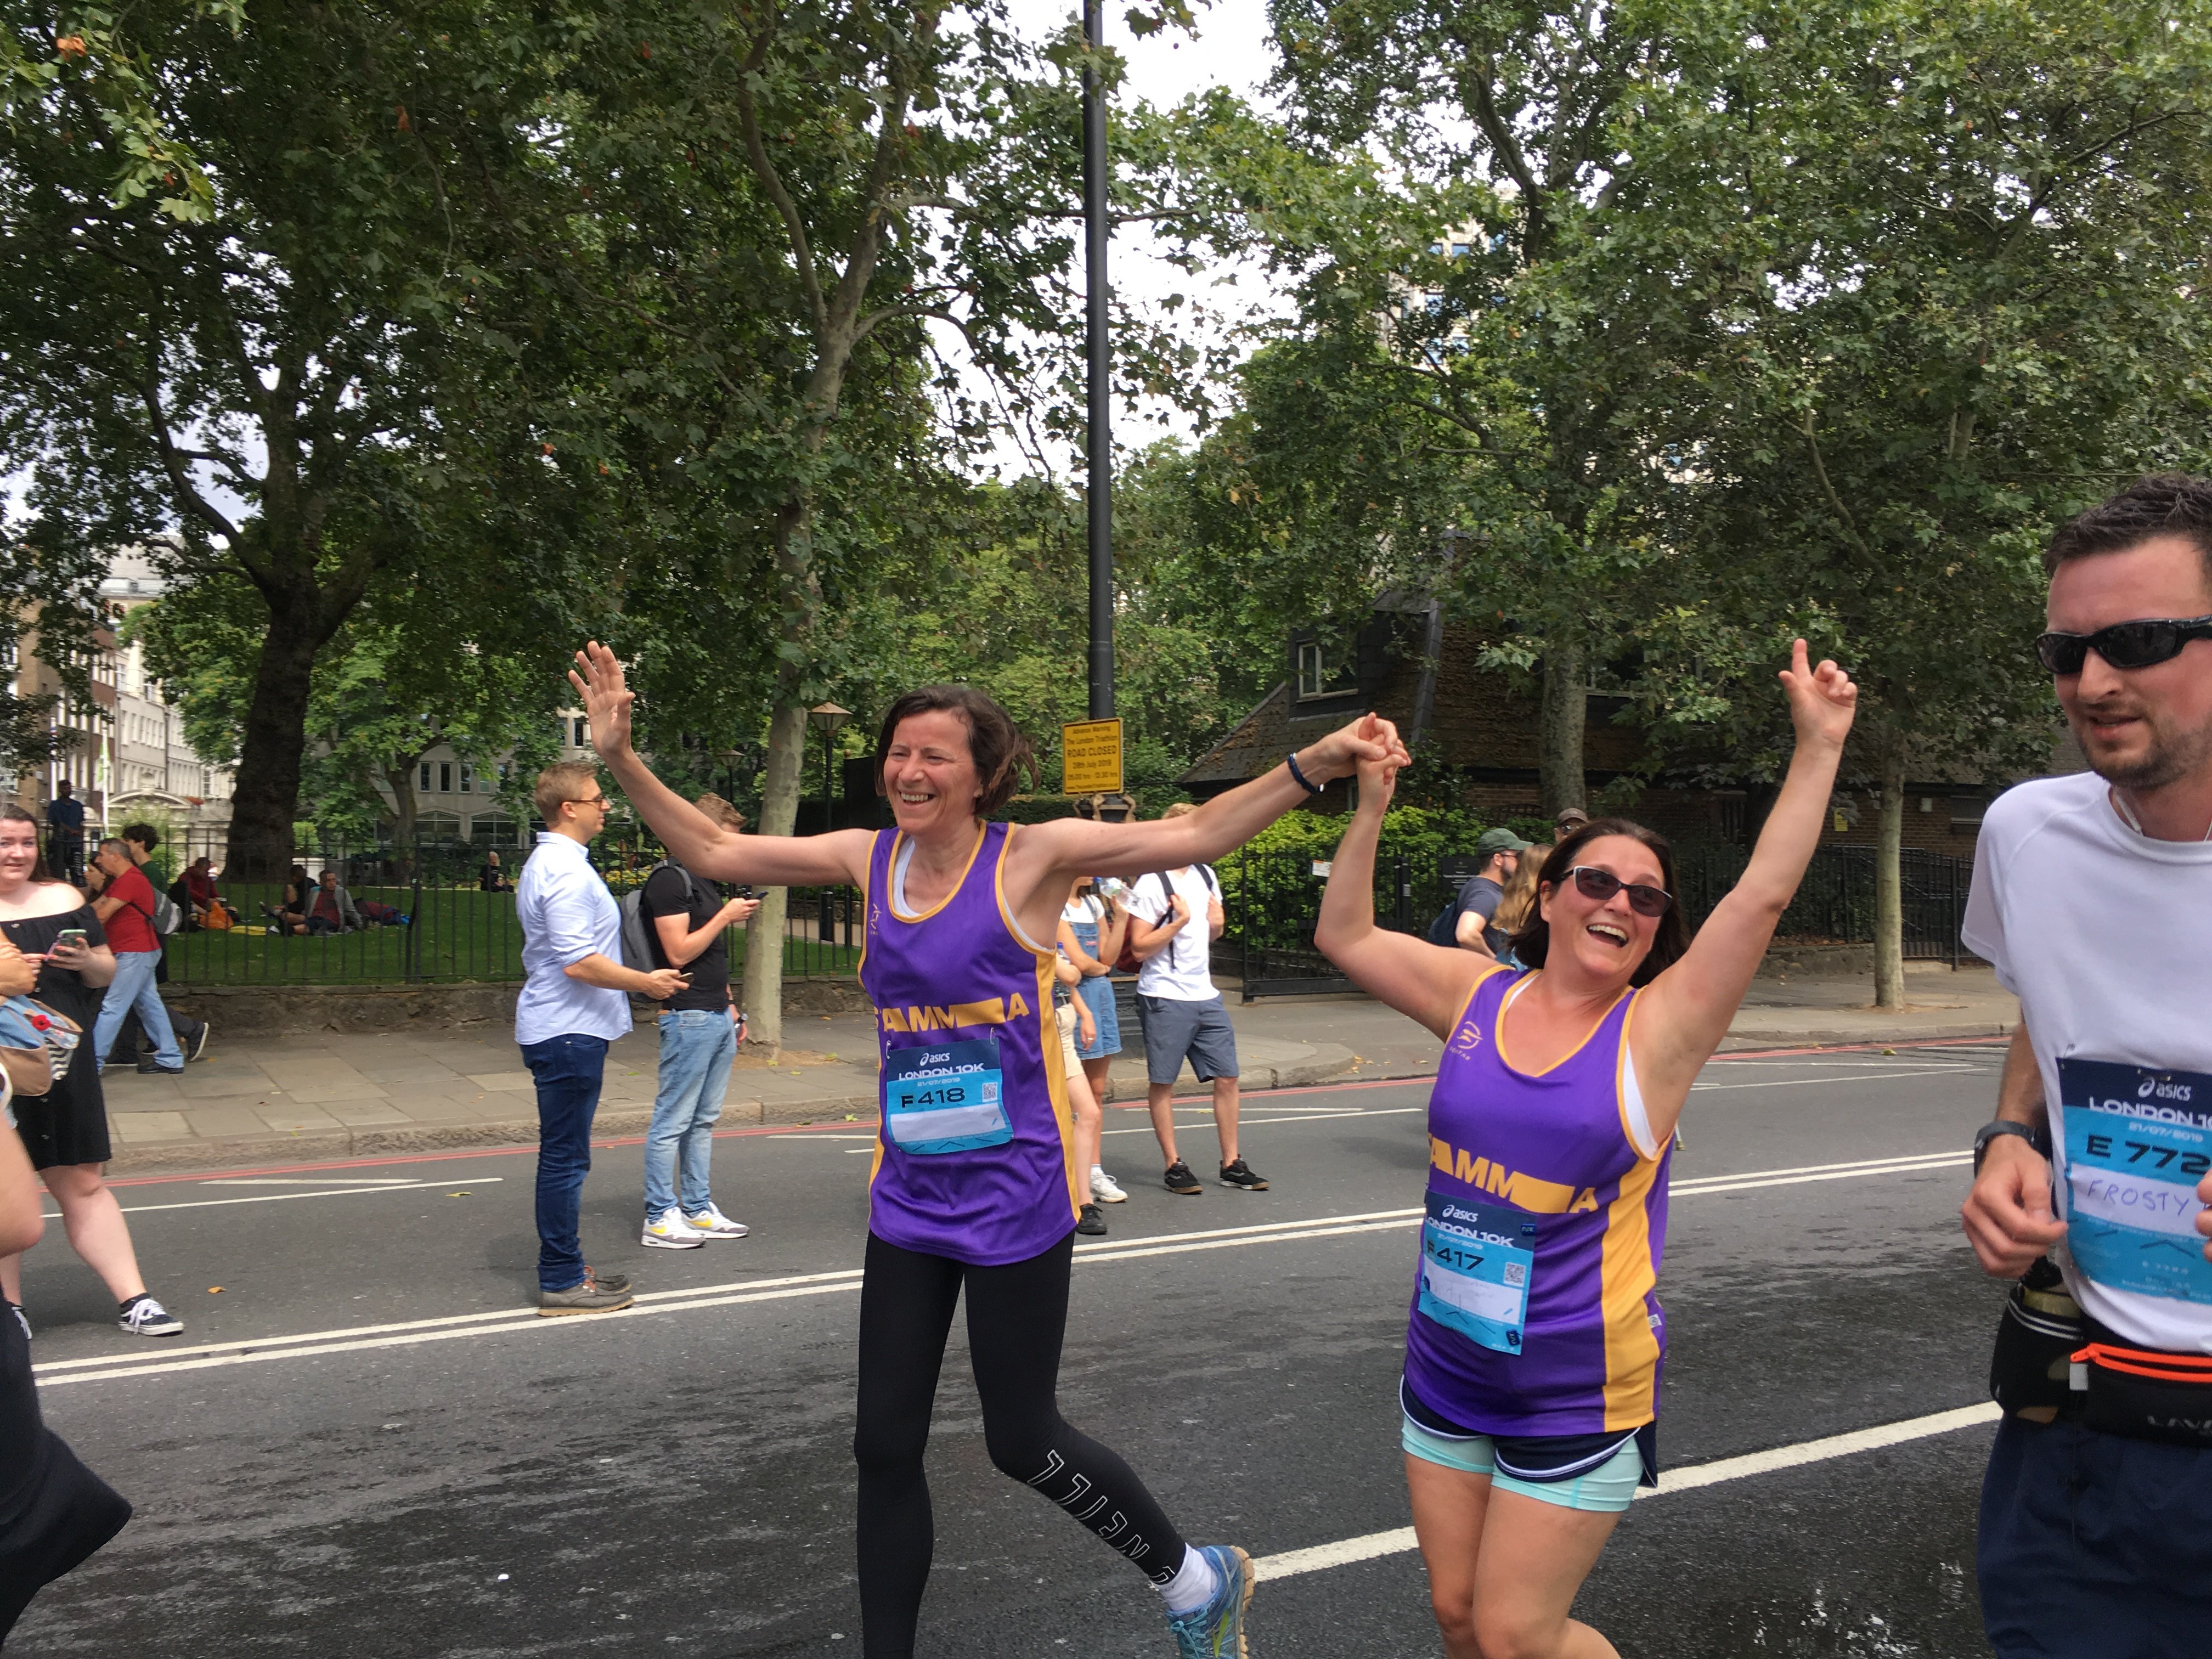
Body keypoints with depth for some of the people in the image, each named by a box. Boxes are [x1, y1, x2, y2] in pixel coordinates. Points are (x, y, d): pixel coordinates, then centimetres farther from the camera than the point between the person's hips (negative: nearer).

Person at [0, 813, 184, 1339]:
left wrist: (86, 961, -7)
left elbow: (108, 972, 15)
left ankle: (132, 1300, 8)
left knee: (83, 1184, 7)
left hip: (64, 1063, 3)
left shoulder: (62, 897, 8)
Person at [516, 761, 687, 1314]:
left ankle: (564, 1270, 25)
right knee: (564, 1158, -4)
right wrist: (646, 982, -13)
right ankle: (561, 1283, 3)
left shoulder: (543, 864, 17)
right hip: (569, 1034, -11)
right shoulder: (567, 871, -18)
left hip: (555, 1032, 11)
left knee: (564, 1158, 16)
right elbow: (579, 962, -24)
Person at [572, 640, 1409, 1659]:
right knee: (884, 1448, 10)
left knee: (1022, 1440, 6)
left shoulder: (1032, 856, -9)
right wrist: (621, 758, 1)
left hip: (1015, 1196, -5)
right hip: (909, 1196, 5)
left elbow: (1196, 837, -12)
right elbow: (711, 852, 8)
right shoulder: (870, 858, 4)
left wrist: (1317, 763, -22)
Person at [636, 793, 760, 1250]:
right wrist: (726, 916, -13)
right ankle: (660, 1217, 3)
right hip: (688, 1018, -10)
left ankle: (698, 1209, 19)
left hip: (717, 1017, 10)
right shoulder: (669, 881, -11)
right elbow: (679, 952, -18)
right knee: (673, 1121, -3)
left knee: (703, 1121, 13)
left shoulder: (705, 883, 19)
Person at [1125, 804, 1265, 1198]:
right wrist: (1180, 920, -20)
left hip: (1205, 994, 7)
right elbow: (1140, 948, -13)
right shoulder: (1151, 883, -10)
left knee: (1227, 1077, 6)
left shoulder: (1206, 877, 11)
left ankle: (1231, 1164, 15)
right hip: (1164, 998, -6)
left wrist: (1217, 925, 2)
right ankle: (1174, 1166, 12)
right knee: (1162, 1083, 2)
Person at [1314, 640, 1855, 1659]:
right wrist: (1371, 808, 1)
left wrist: (1818, 746, -18)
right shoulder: (1478, 995, 0)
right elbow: (1345, 937, 7)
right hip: (1445, 1371, 4)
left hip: (1577, 1395, -4)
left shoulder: (1658, 1028, -10)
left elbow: (1764, 893, -18)